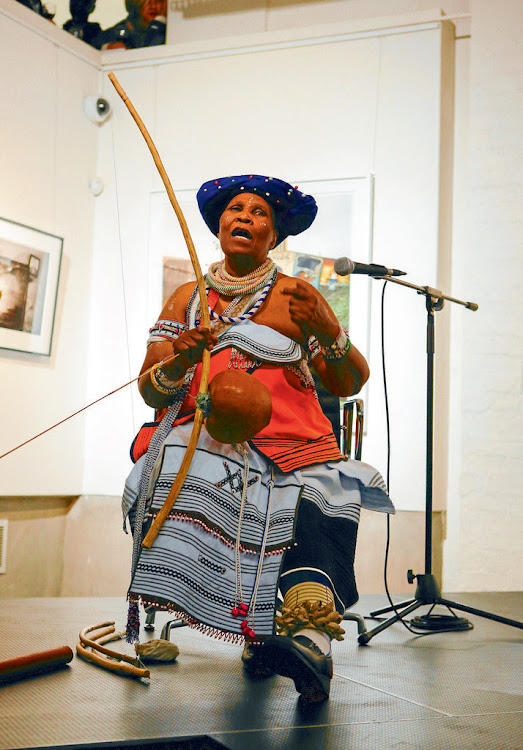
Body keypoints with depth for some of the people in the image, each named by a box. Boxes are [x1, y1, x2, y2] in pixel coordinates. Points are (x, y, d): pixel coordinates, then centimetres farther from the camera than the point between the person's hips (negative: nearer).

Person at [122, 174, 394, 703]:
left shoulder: (296, 296, 17)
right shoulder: (186, 298, 22)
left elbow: (349, 384, 11)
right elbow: (149, 389, 13)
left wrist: (329, 333, -10)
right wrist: (177, 364, -10)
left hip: (293, 443, 0)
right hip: (203, 437, 1)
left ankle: (309, 638, -52)